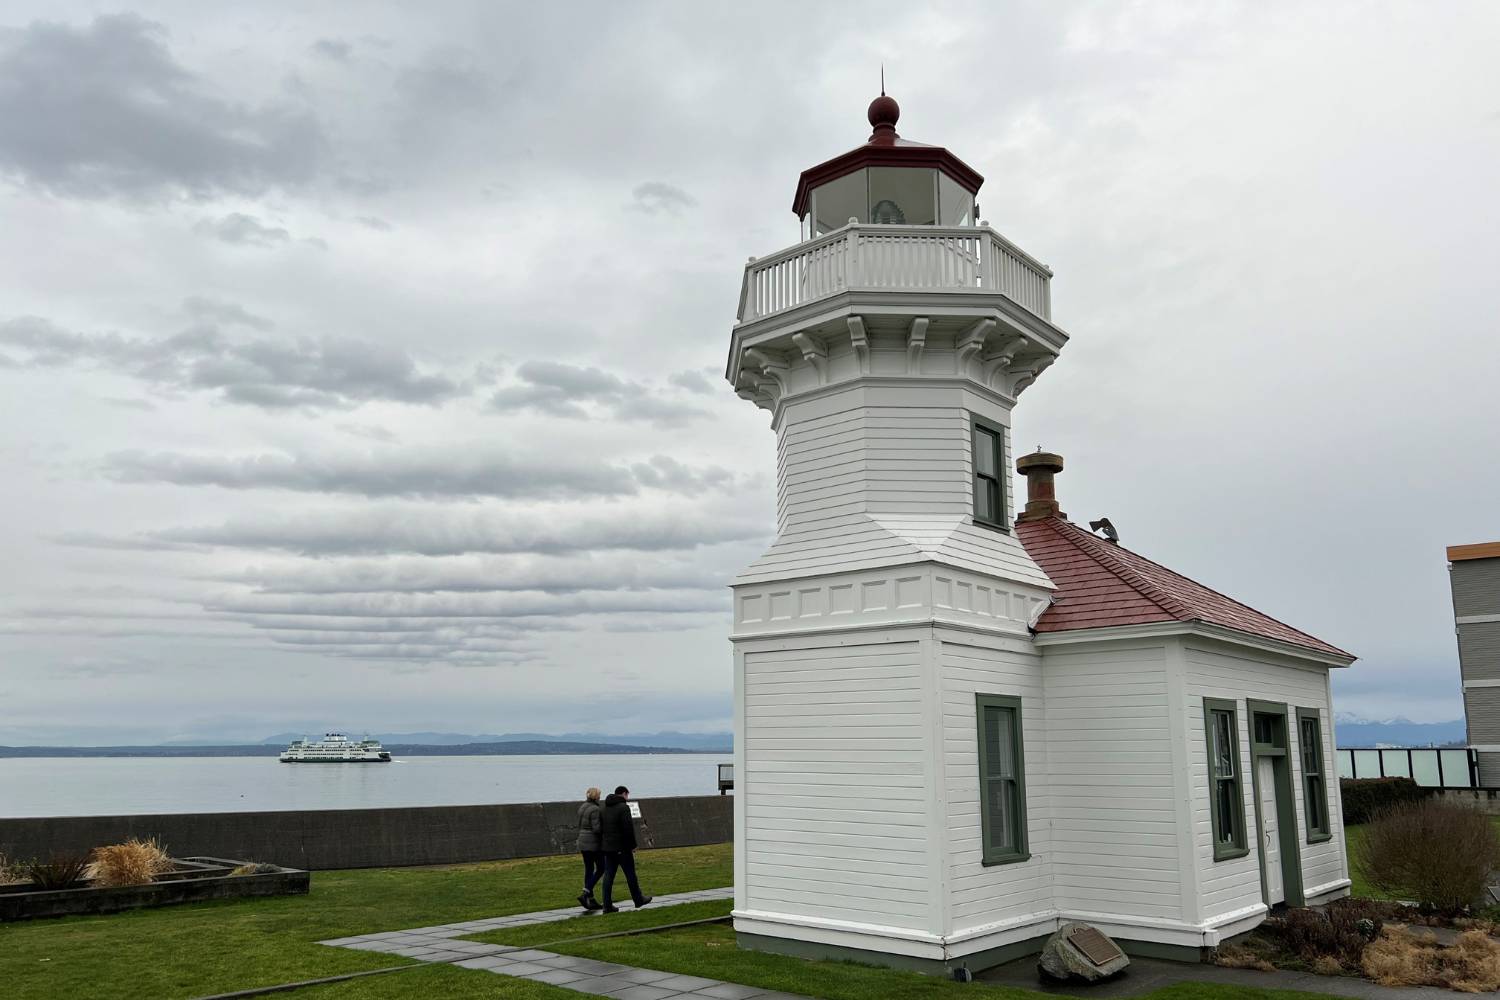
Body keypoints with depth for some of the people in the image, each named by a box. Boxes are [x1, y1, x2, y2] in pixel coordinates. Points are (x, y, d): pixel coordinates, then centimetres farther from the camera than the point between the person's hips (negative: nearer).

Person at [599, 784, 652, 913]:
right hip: (622, 848, -7)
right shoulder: (623, 807, -12)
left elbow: (600, 829, 15)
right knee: (630, 874, 6)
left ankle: (607, 905, 2)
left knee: (608, 876, 5)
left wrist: (603, 844, 16)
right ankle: (638, 899, 17)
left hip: (608, 848, 7)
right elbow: (628, 829, -17)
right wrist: (633, 845, -9)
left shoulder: (605, 809, 13)